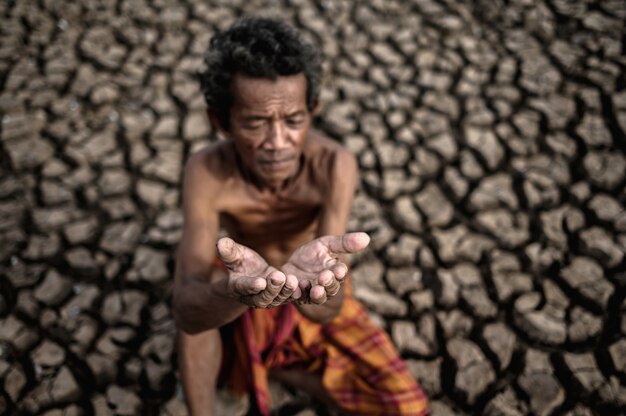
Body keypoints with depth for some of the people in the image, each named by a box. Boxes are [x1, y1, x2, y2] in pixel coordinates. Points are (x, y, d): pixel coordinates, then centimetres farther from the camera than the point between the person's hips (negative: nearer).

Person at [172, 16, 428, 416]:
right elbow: (186, 312, -40)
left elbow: (328, 310, -37)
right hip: (236, 304, 0)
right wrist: (234, 291, -63)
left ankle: (274, 365, 5)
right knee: (198, 295, -33)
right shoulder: (208, 172, -30)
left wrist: (312, 279, -62)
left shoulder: (334, 165, -30)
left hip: (316, 298, 1)